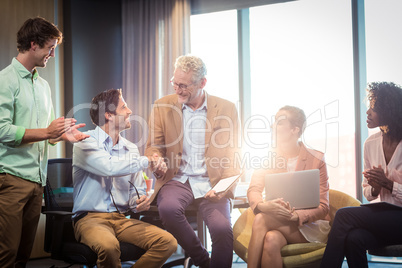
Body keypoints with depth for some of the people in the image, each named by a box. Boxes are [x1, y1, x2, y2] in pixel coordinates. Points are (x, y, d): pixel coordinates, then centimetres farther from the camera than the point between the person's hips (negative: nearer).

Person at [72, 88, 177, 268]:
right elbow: (110, 167, -23)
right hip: (90, 218, -5)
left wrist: (140, 202, -5)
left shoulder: (131, 149, 15)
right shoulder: (85, 143, -4)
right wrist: (146, 161, -9)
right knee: (109, 245, -38)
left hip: (122, 219, 5)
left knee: (168, 242, -18)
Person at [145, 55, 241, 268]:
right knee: (168, 208, -33)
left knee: (223, 229, -28)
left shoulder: (226, 109, 4)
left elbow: (232, 157, 3)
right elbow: (153, 146, 10)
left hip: (211, 183, -1)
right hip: (177, 179, 1)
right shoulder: (162, 106, 7)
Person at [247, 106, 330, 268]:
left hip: (310, 226, -2)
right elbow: (253, 190, -5)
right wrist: (263, 205, -30)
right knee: (271, 240, -35)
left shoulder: (316, 160, 0)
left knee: (261, 220, -30)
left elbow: (322, 207, -5)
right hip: (277, 224, 2)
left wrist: (296, 215, -25)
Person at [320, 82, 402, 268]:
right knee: (353, 238, -28)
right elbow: (367, 192, 13)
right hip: (385, 214, 5)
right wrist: (375, 188, -9)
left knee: (345, 215, -23)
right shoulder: (371, 144, 7)